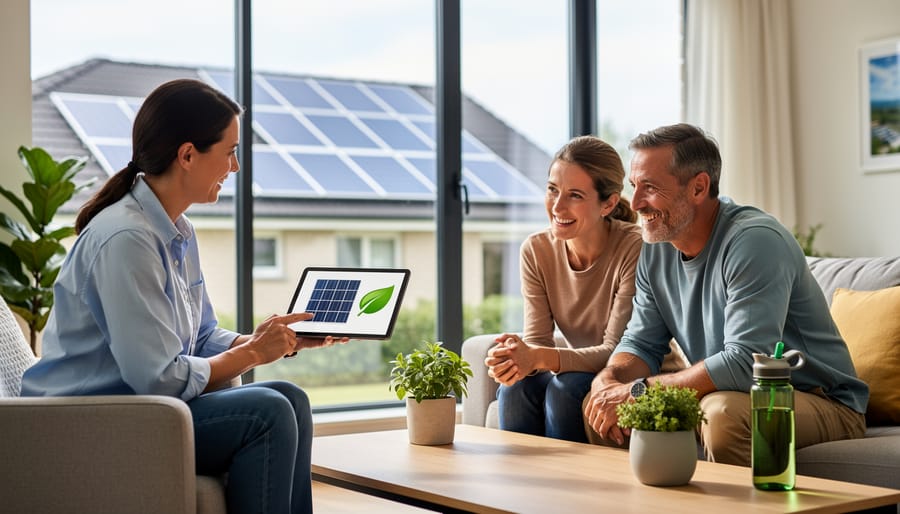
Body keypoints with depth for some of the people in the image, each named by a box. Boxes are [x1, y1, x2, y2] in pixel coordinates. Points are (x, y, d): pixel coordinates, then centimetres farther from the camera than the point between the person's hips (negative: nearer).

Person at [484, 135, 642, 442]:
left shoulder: (634, 248, -21)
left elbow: (617, 352, -22)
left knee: (565, 388, -29)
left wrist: (539, 357, -36)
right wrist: (516, 357, -32)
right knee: (515, 387, -23)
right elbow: (538, 339, -7)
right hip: (577, 372, 4)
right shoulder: (536, 250, -5)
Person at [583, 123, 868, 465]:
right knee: (597, 407, -3)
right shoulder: (656, 249, 2)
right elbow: (641, 343, 6)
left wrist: (636, 391, -27)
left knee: (723, 409, -36)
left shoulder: (755, 242, -23)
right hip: (736, 394, 7)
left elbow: (745, 362, -30)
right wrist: (607, 380, -18)